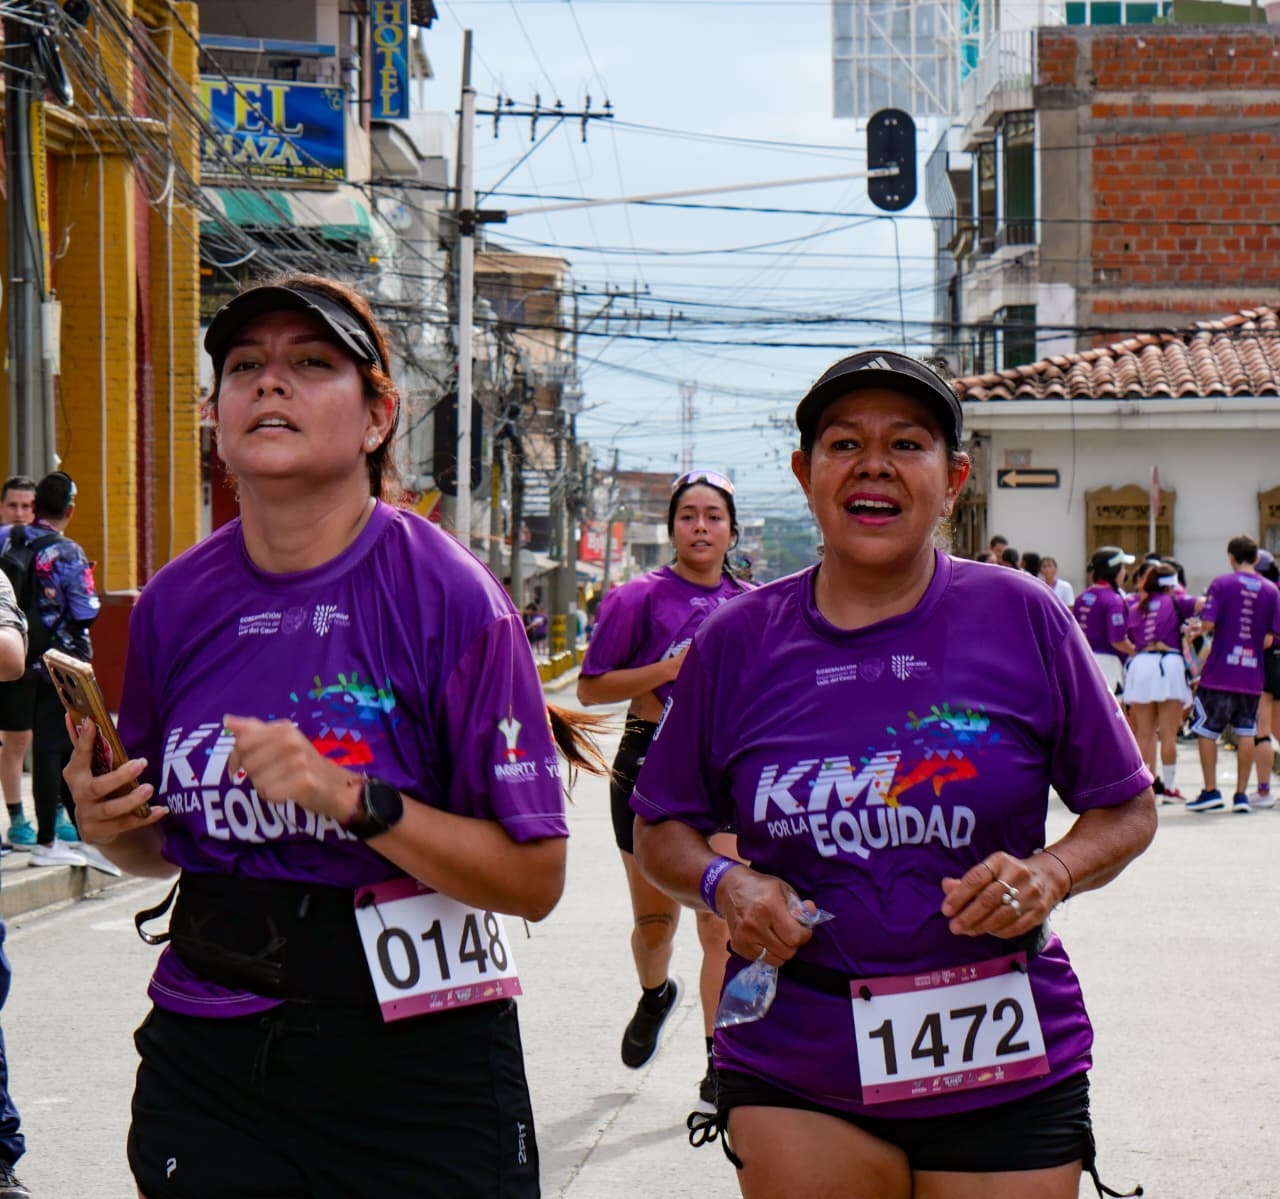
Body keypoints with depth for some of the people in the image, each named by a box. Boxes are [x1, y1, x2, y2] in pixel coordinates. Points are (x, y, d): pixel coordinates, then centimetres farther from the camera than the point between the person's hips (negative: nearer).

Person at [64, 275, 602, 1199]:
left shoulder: (449, 597, -11)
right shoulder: (175, 603, 2)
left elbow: (534, 877, -14)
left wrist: (352, 798, -24)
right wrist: (110, 827, -5)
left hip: (413, 1063, -3)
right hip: (206, 1053, 4)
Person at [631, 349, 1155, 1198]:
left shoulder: (1023, 619, 0)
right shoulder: (738, 641, 3)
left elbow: (1129, 810, 7)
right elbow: (662, 830, 13)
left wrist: (1050, 875, -12)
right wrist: (725, 886, -8)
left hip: (1004, 1076, 0)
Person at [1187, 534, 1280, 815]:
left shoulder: (1222, 584, -7)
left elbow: (1208, 624, -14)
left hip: (1219, 673, -3)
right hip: (1252, 674, 3)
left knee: (1205, 730, 8)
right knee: (1246, 733, 10)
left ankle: (1211, 792, 5)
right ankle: (1241, 794, 10)